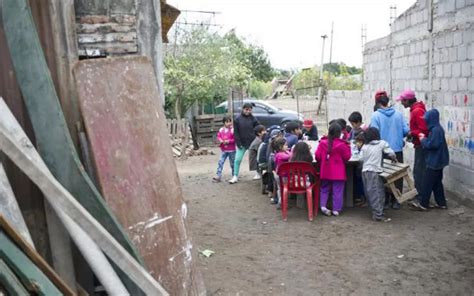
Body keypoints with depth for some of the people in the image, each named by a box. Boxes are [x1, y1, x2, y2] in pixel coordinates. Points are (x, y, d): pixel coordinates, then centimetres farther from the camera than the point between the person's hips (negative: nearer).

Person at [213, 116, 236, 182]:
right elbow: (218, 137, 9)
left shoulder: (232, 130, -10)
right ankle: (218, 176, -1)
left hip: (231, 150, -3)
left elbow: (235, 139, -11)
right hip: (223, 150, 3)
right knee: (220, 162, -3)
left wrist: (228, 141, -20)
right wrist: (220, 140, -12)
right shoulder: (221, 130, 3)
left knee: (232, 163, 8)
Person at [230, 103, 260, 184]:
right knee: (237, 160, -3)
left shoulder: (253, 119, -1)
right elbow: (236, 132, -1)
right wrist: (238, 143, -8)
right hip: (242, 143, 0)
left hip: (252, 143, 0)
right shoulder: (238, 119, -1)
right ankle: (235, 177, 4)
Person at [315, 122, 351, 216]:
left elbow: (317, 156, 0)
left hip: (325, 171, 3)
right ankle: (336, 209, 6)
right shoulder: (342, 144, -13)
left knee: (324, 189, 16)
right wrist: (348, 147, 11)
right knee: (337, 191, 6)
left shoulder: (322, 142, -6)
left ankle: (323, 205, 1)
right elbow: (347, 157, -2)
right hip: (338, 172, -3)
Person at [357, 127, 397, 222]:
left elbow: (361, 158, 7)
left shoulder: (364, 146, 9)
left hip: (365, 171, 4)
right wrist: (394, 159, 19)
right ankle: (378, 214, -11)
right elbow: (391, 153, -1)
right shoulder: (382, 143, 1)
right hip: (375, 171, -4)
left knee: (370, 193, 10)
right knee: (377, 193, -5)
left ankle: (376, 212, 16)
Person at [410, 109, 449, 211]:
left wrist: (423, 140, -12)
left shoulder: (436, 130, -22)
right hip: (437, 160, 10)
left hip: (434, 161, -10)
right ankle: (441, 203, 21)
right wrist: (424, 138, 4)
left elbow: (432, 144, -27)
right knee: (437, 182, 15)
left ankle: (423, 204, 6)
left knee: (427, 183, -1)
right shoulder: (436, 128, 10)